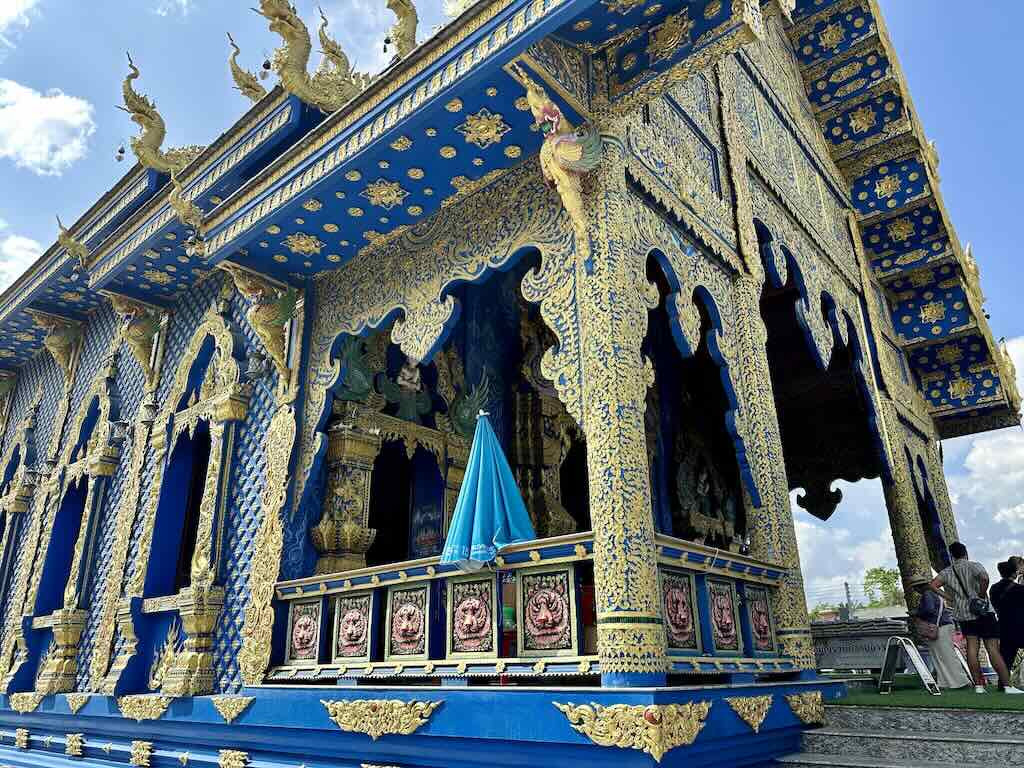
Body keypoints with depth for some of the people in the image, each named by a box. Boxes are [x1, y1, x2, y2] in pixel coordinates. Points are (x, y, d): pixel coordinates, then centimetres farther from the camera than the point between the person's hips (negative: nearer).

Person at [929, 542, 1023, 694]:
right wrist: (981, 596, -14)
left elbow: (932, 585, -3)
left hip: (963, 613, 4)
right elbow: (984, 578, -26)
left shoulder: (947, 571, 7)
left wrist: (948, 597, 3)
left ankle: (978, 685, 3)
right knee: (993, 648, -4)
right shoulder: (974, 566, -5)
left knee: (972, 647, 4)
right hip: (983, 612, -4)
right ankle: (1007, 685, -4)